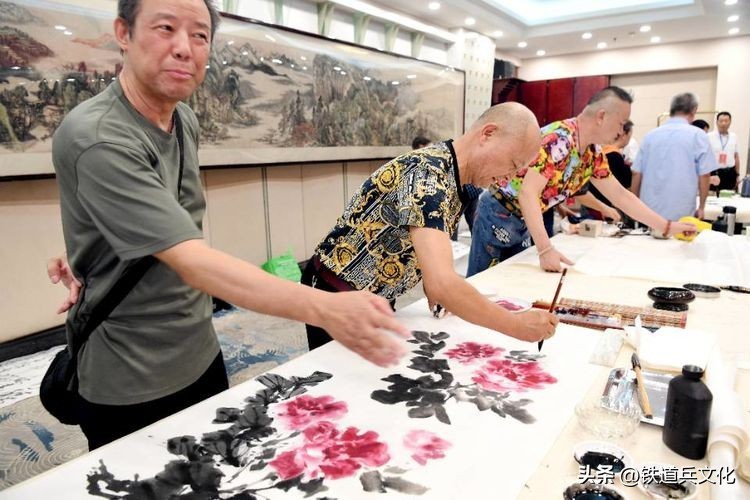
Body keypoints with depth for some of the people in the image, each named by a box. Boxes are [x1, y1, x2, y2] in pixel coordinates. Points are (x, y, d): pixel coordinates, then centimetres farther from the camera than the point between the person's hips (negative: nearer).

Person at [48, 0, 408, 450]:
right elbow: (191, 260, -36)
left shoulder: (186, 120, 1)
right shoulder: (98, 139, -26)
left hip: (202, 357, 7)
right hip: (130, 387, -7)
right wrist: (323, 308, -47)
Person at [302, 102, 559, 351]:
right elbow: (441, 284, -39)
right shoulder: (428, 175, -29)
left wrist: (432, 284, -4)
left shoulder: (454, 177, 1)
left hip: (376, 300, 9)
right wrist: (517, 326, -28)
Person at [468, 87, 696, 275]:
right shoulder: (559, 139, -25)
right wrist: (545, 250, -38)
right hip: (499, 216, -8)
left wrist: (666, 227, 10)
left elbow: (620, 195, 12)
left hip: (523, 224, 8)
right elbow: (528, 193, -32)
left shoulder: (593, 153, 4)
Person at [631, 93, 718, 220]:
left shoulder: (650, 135, 7)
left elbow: (637, 173, 6)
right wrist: (701, 207, 5)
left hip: (649, 211, 3)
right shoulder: (697, 135, -2)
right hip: (681, 214, -3)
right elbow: (704, 175, -6)